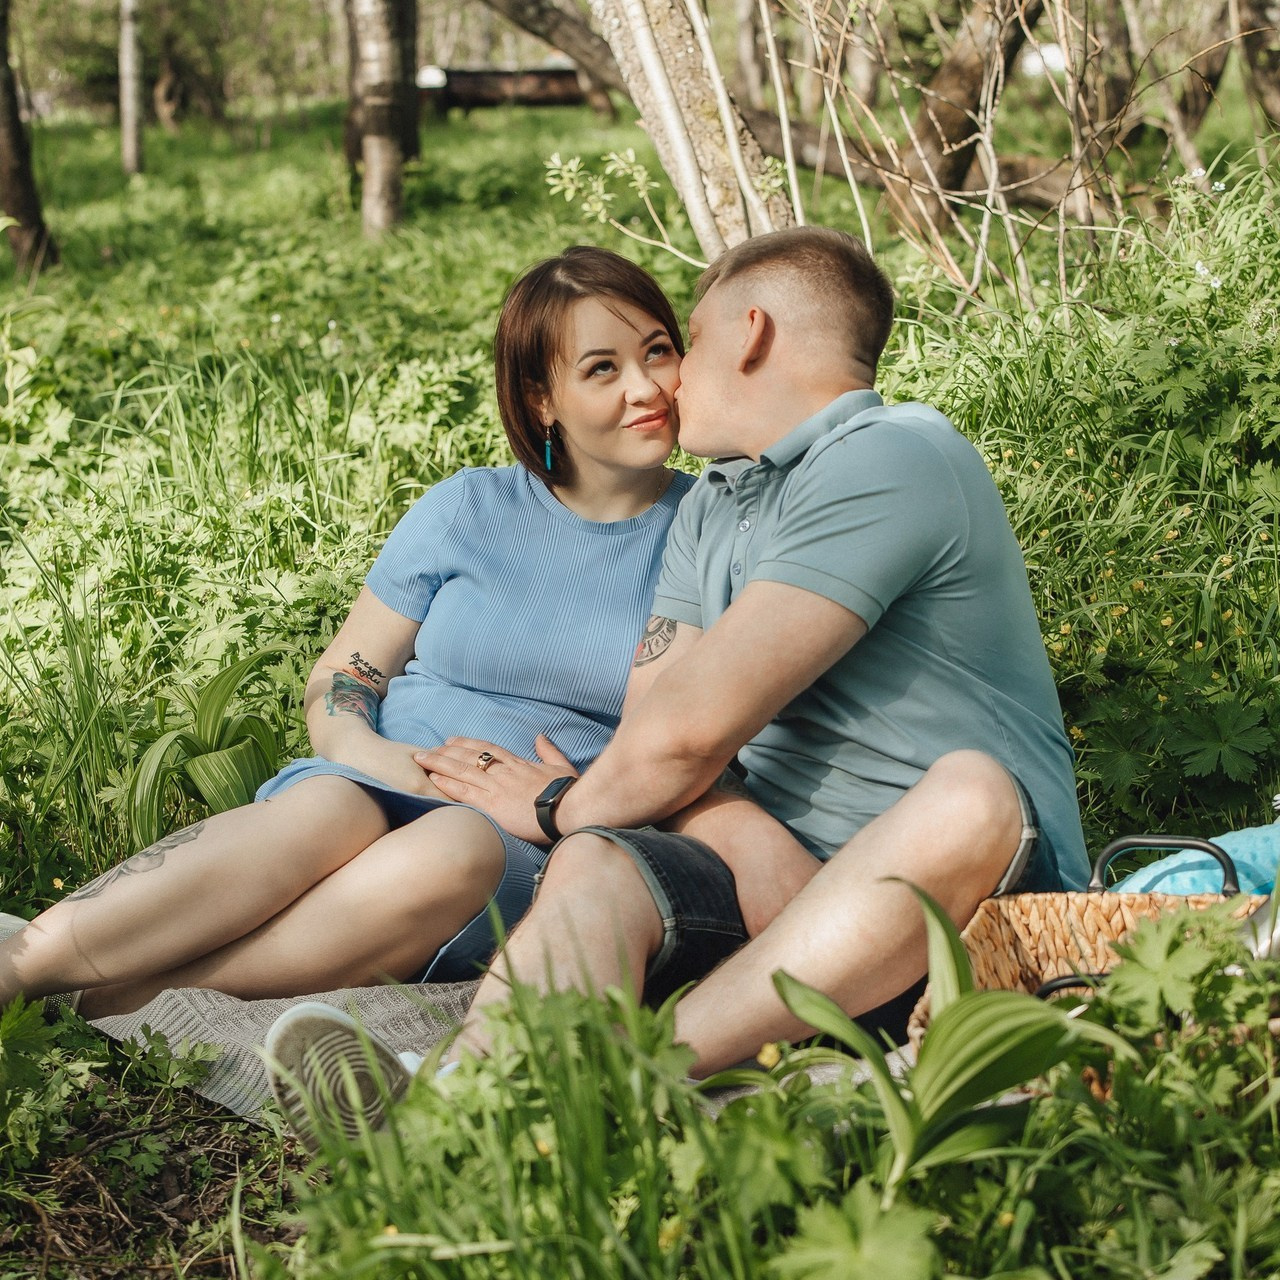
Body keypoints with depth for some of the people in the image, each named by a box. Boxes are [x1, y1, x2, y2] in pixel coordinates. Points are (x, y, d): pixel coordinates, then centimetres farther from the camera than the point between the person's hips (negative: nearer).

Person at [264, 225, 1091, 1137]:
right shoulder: (711, 509, 19)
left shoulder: (891, 462, -11)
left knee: (969, 793, -37)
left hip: (993, 888, -6)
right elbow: (656, 715, 7)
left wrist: (562, 807, 1)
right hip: (786, 873, 6)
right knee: (600, 862, -21)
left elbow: (694, 724, -15)